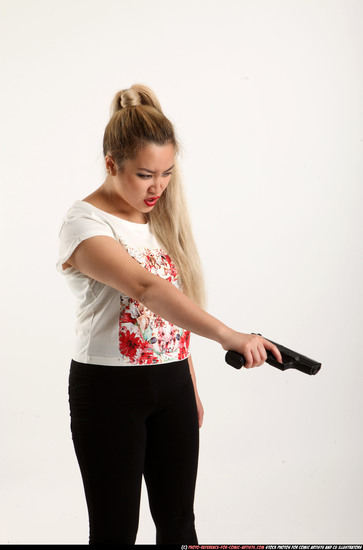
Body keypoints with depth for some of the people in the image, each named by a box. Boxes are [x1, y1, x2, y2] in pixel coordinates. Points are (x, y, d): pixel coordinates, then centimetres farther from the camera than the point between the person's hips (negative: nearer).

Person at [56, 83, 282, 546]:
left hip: (172, 385, 6)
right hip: (109, 388, -6)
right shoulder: (85, 223, -15)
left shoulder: (162, 218, 8)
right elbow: (146, 287, -34)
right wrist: (227, 335, -45)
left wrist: (189, 386, 14)